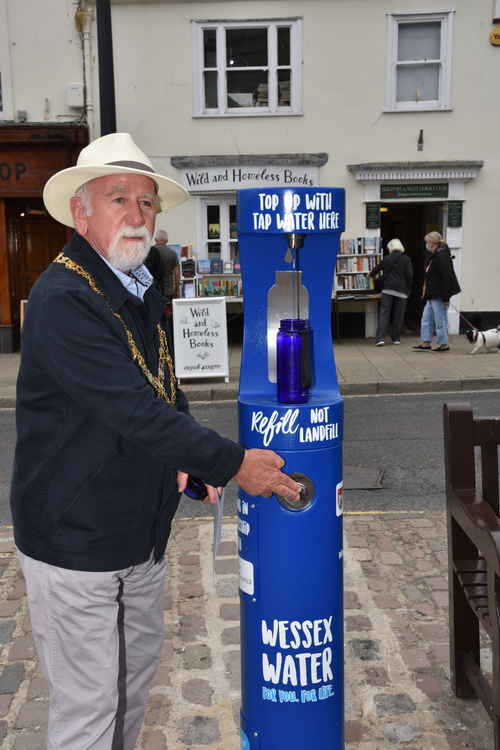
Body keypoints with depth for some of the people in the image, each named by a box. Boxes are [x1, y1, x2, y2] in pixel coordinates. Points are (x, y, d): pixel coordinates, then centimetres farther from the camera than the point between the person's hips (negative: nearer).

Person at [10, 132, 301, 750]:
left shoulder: (142, 294, 7)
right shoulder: (62, 298, -22)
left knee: (136, 675, 24)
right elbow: (133, 410, -28)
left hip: (141, 531, 9)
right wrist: (231, 463, -22)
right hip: (73, 541, -8)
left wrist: (186, 458, -4)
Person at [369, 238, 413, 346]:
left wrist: (371, 275, 39)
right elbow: (409, 276, -3)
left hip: (388, 289, 0)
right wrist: (408, 289, 8)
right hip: (401, 290, 0)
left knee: (384, 313, -3)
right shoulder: (406, 260, 1)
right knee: (398, 315, 7)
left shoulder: (387, 259, 5)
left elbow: (376, 269, 17)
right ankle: (396, 338, 12)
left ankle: (380, 338, -14)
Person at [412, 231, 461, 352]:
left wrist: (446, 297, -22)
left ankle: (443, 344, 9)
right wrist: (425, 290, 20)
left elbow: (446, 278, -22)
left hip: (439, 295, -10)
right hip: (432, 294, 10)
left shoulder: (442, 257, -18)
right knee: (426, 319, 11)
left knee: (440, 320, -1)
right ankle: (426, 343, 15)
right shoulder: (434, 256, 14)